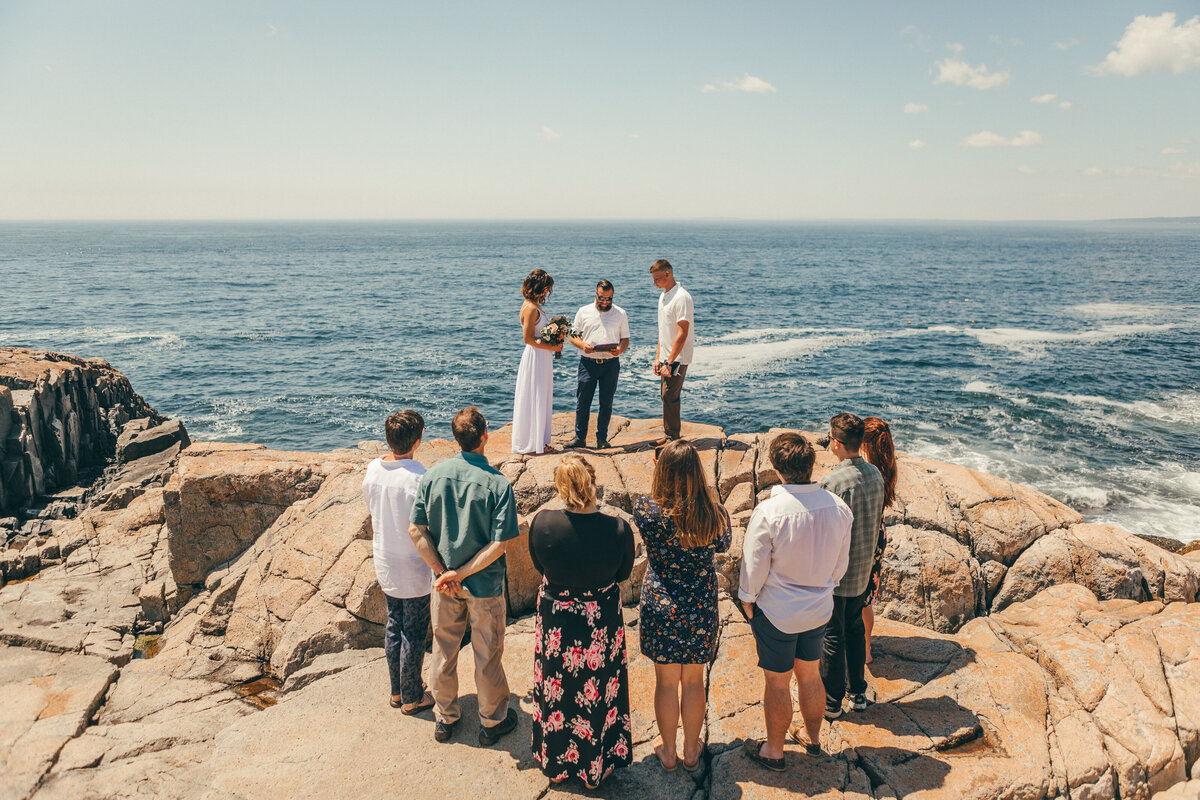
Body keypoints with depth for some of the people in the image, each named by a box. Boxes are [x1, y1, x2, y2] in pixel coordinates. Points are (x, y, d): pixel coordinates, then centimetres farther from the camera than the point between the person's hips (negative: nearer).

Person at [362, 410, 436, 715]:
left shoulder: (372, 470, -4)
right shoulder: (418, 478, -24)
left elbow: (372, 518, 8)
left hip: (385, 566, 6)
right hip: (414, 569, -6)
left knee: (393, 626, 20)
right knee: (414, 633, 9)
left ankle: (397, 690, 34)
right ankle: (412, 698, 23)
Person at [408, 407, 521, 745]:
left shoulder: (433, 476, -10)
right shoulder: (498, 484, -20)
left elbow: (416, 530, -9)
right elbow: (498, 544, -23)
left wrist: (443, 572, -7)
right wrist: (460, 574, -15)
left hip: (444, 582, 3)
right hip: (484, 585, -3)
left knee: (444, 650, 21)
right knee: (487, 654, 15)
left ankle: (444, 718, 38)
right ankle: (492, 721, 33)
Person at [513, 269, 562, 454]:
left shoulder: (535, 306, 12)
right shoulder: (531, 308, -18)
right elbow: (528, 338, -21)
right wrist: (552, 347, -16)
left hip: (542, 357, 10)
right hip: (535, 357, -10)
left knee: (541, 399, 14)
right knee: (534, 399, -2)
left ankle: (539, 440, 23)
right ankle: (532, 442, 7)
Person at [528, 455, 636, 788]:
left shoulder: (542, 523, -24)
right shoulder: (618, 530, -26)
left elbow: (539, 565, -5)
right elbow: (623, 572, -7)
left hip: (556, 620, 1)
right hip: (602, 623, -1)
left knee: (557, 690, 23)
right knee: (599, 696, 21)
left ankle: (555, 763, 44)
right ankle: (596, 765, 41)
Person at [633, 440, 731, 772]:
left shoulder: (647, 508, -19)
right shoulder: (711, 513, -15)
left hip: (661, 606, -1)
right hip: (701, 607, 1)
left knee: (666, 682, 17)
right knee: (694, 681, 19)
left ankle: (668, 751, 34)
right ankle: (691, 750, 36)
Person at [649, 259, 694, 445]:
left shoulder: (681, 297, -16)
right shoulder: (663, 296, 14)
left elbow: (682, 334, -20)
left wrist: (670, 363, -21)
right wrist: (658, 358, 16)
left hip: (678, 358, -9)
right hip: (666, 358, 9)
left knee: (669, 396, -8)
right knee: (667, 396, 12)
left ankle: (672, 437, 2)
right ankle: (669, 436, 20)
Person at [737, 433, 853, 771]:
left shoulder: (769, 511, -27)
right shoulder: (838, 508, -11)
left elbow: (754, 566, -16)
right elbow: (841, 562, 3)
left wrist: (747, 598, 2)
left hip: (777, 613, -5)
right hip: (820, 609, 5)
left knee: (777, 682, 12)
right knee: (810, 674, 24)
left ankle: (774, 751, 30)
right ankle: (812, 737, 44)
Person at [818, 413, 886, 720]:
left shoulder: (834, 481, -25)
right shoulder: (875, 474, -1)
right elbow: (878, 521, 10)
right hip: (863, 568, 7)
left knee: (832, 636, 6)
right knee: (855, 628, 21)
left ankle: (831, 702, 19)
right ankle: (858, 692, 33)